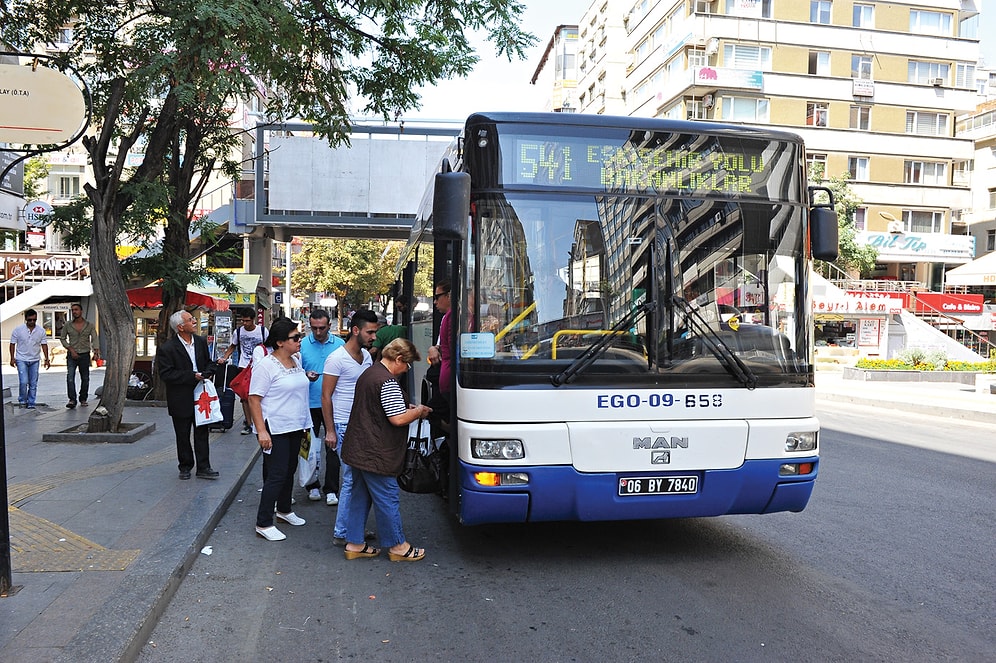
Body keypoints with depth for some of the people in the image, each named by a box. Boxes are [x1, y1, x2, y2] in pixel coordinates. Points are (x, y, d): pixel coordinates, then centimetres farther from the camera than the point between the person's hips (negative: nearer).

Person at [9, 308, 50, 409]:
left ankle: (31, 403, 13)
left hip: (35, 360, 2)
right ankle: (22, 400, 8)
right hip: (21, 360, -2)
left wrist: (46, 359, 0)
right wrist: (12, 358, -4)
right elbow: (12, 344, 1)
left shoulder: (41, 330, 0)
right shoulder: (18, 330, -5)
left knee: (33, 384, 4)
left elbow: (44, 345, 5)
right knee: (23, 382, -12)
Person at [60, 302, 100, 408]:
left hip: (85, 355, 1)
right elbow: (62, 338, 9)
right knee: (70, 377, -14)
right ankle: (72, 400, -17)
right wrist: (71, 349, -5)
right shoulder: (67, 325, 3)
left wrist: (96, 352, -18)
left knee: (85, 379, 7)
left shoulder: (90, 325, 2)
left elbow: (95, 339, -3)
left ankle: (83, 399, 20)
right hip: (72, 355, 0)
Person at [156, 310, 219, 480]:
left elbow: (209, 362, 16)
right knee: (182, 436, 10)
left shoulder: (201, 342, 4)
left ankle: (203, 468, 13)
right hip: (181, 400, -4)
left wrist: (207, 374, -6)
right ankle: (185, 467, 24)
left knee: (202, 433, 7)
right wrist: (191, 376, -21)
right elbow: (165, 374, -17)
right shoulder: (166, 349, -14)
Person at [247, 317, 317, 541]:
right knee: (276, 475, -5)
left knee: (289, 471, 19)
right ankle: (263, 523, 4)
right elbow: (254, 399, -18)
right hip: (275, 430, -8)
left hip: (295, 428, 8)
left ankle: (284, 510, 36)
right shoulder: (265, 366, -16)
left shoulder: (296, 361, 8)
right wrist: (261, 431, -22)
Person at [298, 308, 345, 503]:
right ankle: (312, 485, 27)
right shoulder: (302, 345, -1)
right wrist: (306, 375, -19)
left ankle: (331, 490, 9)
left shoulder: (340, 344, 1)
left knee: (333, 446, 2)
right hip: (310, 403, 1)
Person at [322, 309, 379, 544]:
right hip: (345, 427, -7)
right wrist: (330, 430, -12)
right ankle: (341, 533, 8)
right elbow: (326, 396, -11)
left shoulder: (367, 356, 11)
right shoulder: (337, 359, -12)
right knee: (352, 479, -4)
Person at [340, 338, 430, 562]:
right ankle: (397, 546, 15)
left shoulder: (368, 373, 12)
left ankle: (354, 544, 25)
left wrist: (407, 408, 17)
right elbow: (398, 419, -24)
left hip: (357, 449, 10)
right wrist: (418, 411, -6)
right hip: (376, 455, -10)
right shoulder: (388, 382, -21)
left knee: (359, 496, 17)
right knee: (388, 498, 3)